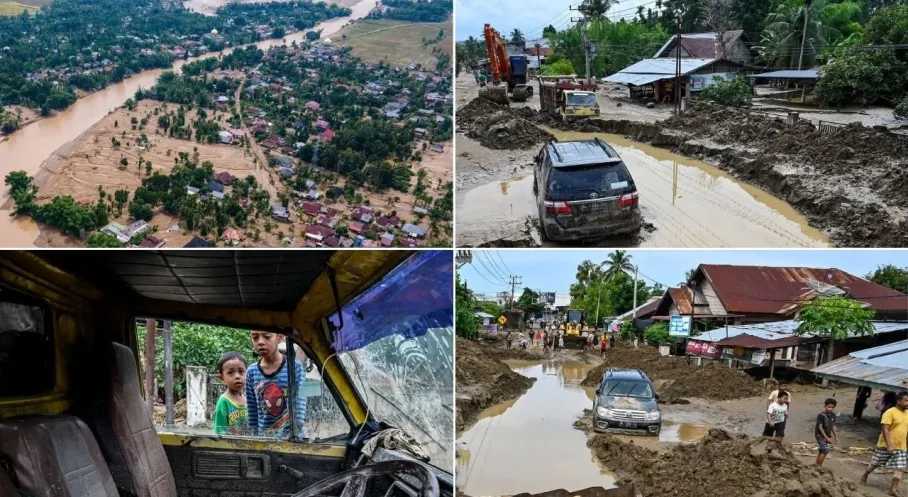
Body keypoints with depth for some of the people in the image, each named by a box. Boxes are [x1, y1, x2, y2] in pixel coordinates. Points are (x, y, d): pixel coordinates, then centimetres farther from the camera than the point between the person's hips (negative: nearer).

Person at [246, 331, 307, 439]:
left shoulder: (295, 368, -10)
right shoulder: (251, 373, 1)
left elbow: (299, 411, -13)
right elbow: (252, 414, 5)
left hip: (292, 438, -3)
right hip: (263, 439, 3)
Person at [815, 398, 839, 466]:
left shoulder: (833, 415, 3)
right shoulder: (821, 415, -20)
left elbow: (833, 426, 12)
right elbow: (820, 427, -19)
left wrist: (836, 437, 13)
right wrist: (826, 437, -22)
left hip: (828, 435, 8)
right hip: (820, 435, -8)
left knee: (821, 451, 13)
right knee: (825, 451, -14)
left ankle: (817, 466, 22)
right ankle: (819, 466, -5)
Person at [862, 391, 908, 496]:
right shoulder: (890, 412, -16)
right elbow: (885, 430, -20)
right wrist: (889, 445, -26)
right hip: (886, 446, -5)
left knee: (899, 468, -3)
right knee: (875, 464, 10)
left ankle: (893, 489, 3)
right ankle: (864, 477, 32)